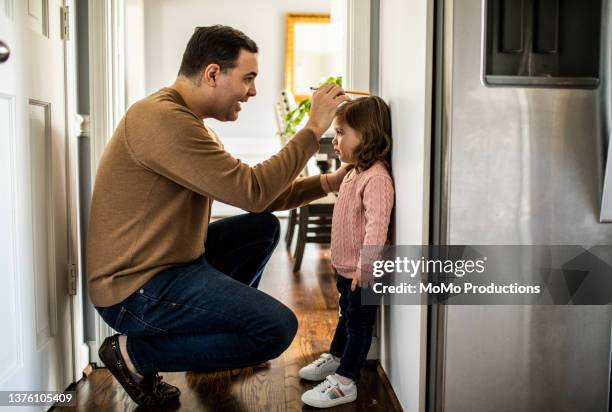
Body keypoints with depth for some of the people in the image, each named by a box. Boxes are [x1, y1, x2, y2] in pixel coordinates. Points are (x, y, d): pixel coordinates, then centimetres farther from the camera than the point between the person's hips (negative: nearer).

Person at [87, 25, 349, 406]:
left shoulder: (187, 121, 12)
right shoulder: (162, 118, -21)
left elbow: (256, 198, 12)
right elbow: (252, 191, -23)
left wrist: (326, 183, 3)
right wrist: (313, 129, -15)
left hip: (168, 261, 10)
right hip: (137, 290, -10)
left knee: (263, 228, 16)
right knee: (277, 328, -15)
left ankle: (216, 326, 21)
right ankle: (135, 353, -3)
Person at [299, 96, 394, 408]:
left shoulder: (377, 178, -24)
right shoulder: (354, 173, 9)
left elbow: (377, 225, -31)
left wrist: (365, 265, -34)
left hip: (361, 272, -9)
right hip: (346, 267, 9)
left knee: (359, 323, 4)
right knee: (347, 315, 25)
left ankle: (344, 383, 13)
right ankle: (335, 359, 42)